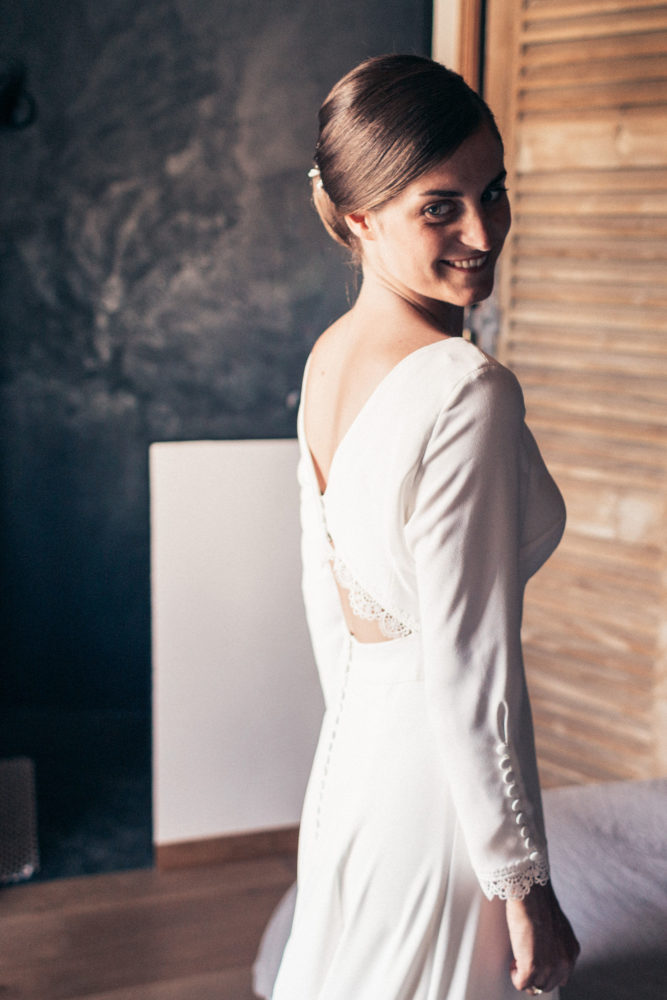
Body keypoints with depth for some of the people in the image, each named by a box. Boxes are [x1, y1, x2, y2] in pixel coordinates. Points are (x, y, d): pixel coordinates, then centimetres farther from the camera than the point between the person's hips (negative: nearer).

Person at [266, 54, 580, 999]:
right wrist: (523, 881, -14)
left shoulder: (328, 355, 1)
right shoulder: (468, 392, -25)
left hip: (350, 749, 8)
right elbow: (471, 673, -23)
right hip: (435, 781, -8)